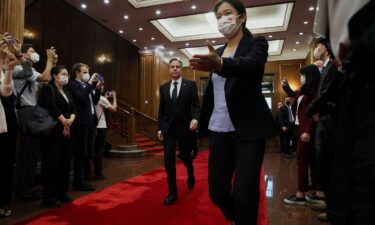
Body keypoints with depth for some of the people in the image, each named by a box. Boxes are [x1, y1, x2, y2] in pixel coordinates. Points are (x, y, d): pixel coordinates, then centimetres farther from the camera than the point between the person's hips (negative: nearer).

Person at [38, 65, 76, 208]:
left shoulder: (67, 91, 18)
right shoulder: (48, 89, -4)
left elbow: (73, 109, 10)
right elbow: (52, 108, -16)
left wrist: (70, 120, -9)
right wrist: (64, 122, -9)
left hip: (66, 131, 8)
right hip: (53, 132, -7)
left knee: (65, 163, 9)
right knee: (52, 164, -4)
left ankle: (62, 193, 20)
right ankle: (50, 197, 5)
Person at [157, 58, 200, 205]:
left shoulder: (190, 85, -1)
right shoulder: (164, 87, 9)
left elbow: (196, 105, -7)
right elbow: (161, 109, 11)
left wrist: (195, 118, -25)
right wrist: (159, 128, 7)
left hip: (185, 127, -2)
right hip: (168, 127, 3)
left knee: (185, 155, 10)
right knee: (168, 158, -5)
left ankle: (190, 175, 45)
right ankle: (172, 193, 5)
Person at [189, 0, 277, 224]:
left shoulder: (257, 43, -1)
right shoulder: (218, 52, 15)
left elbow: (250, 64, -25)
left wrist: (220, 65, -45)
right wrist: (202, 124, 11)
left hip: (249, 130, -5)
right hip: (219, 130, 5)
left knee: (244, 194, -9)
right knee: (217, 191, 8)